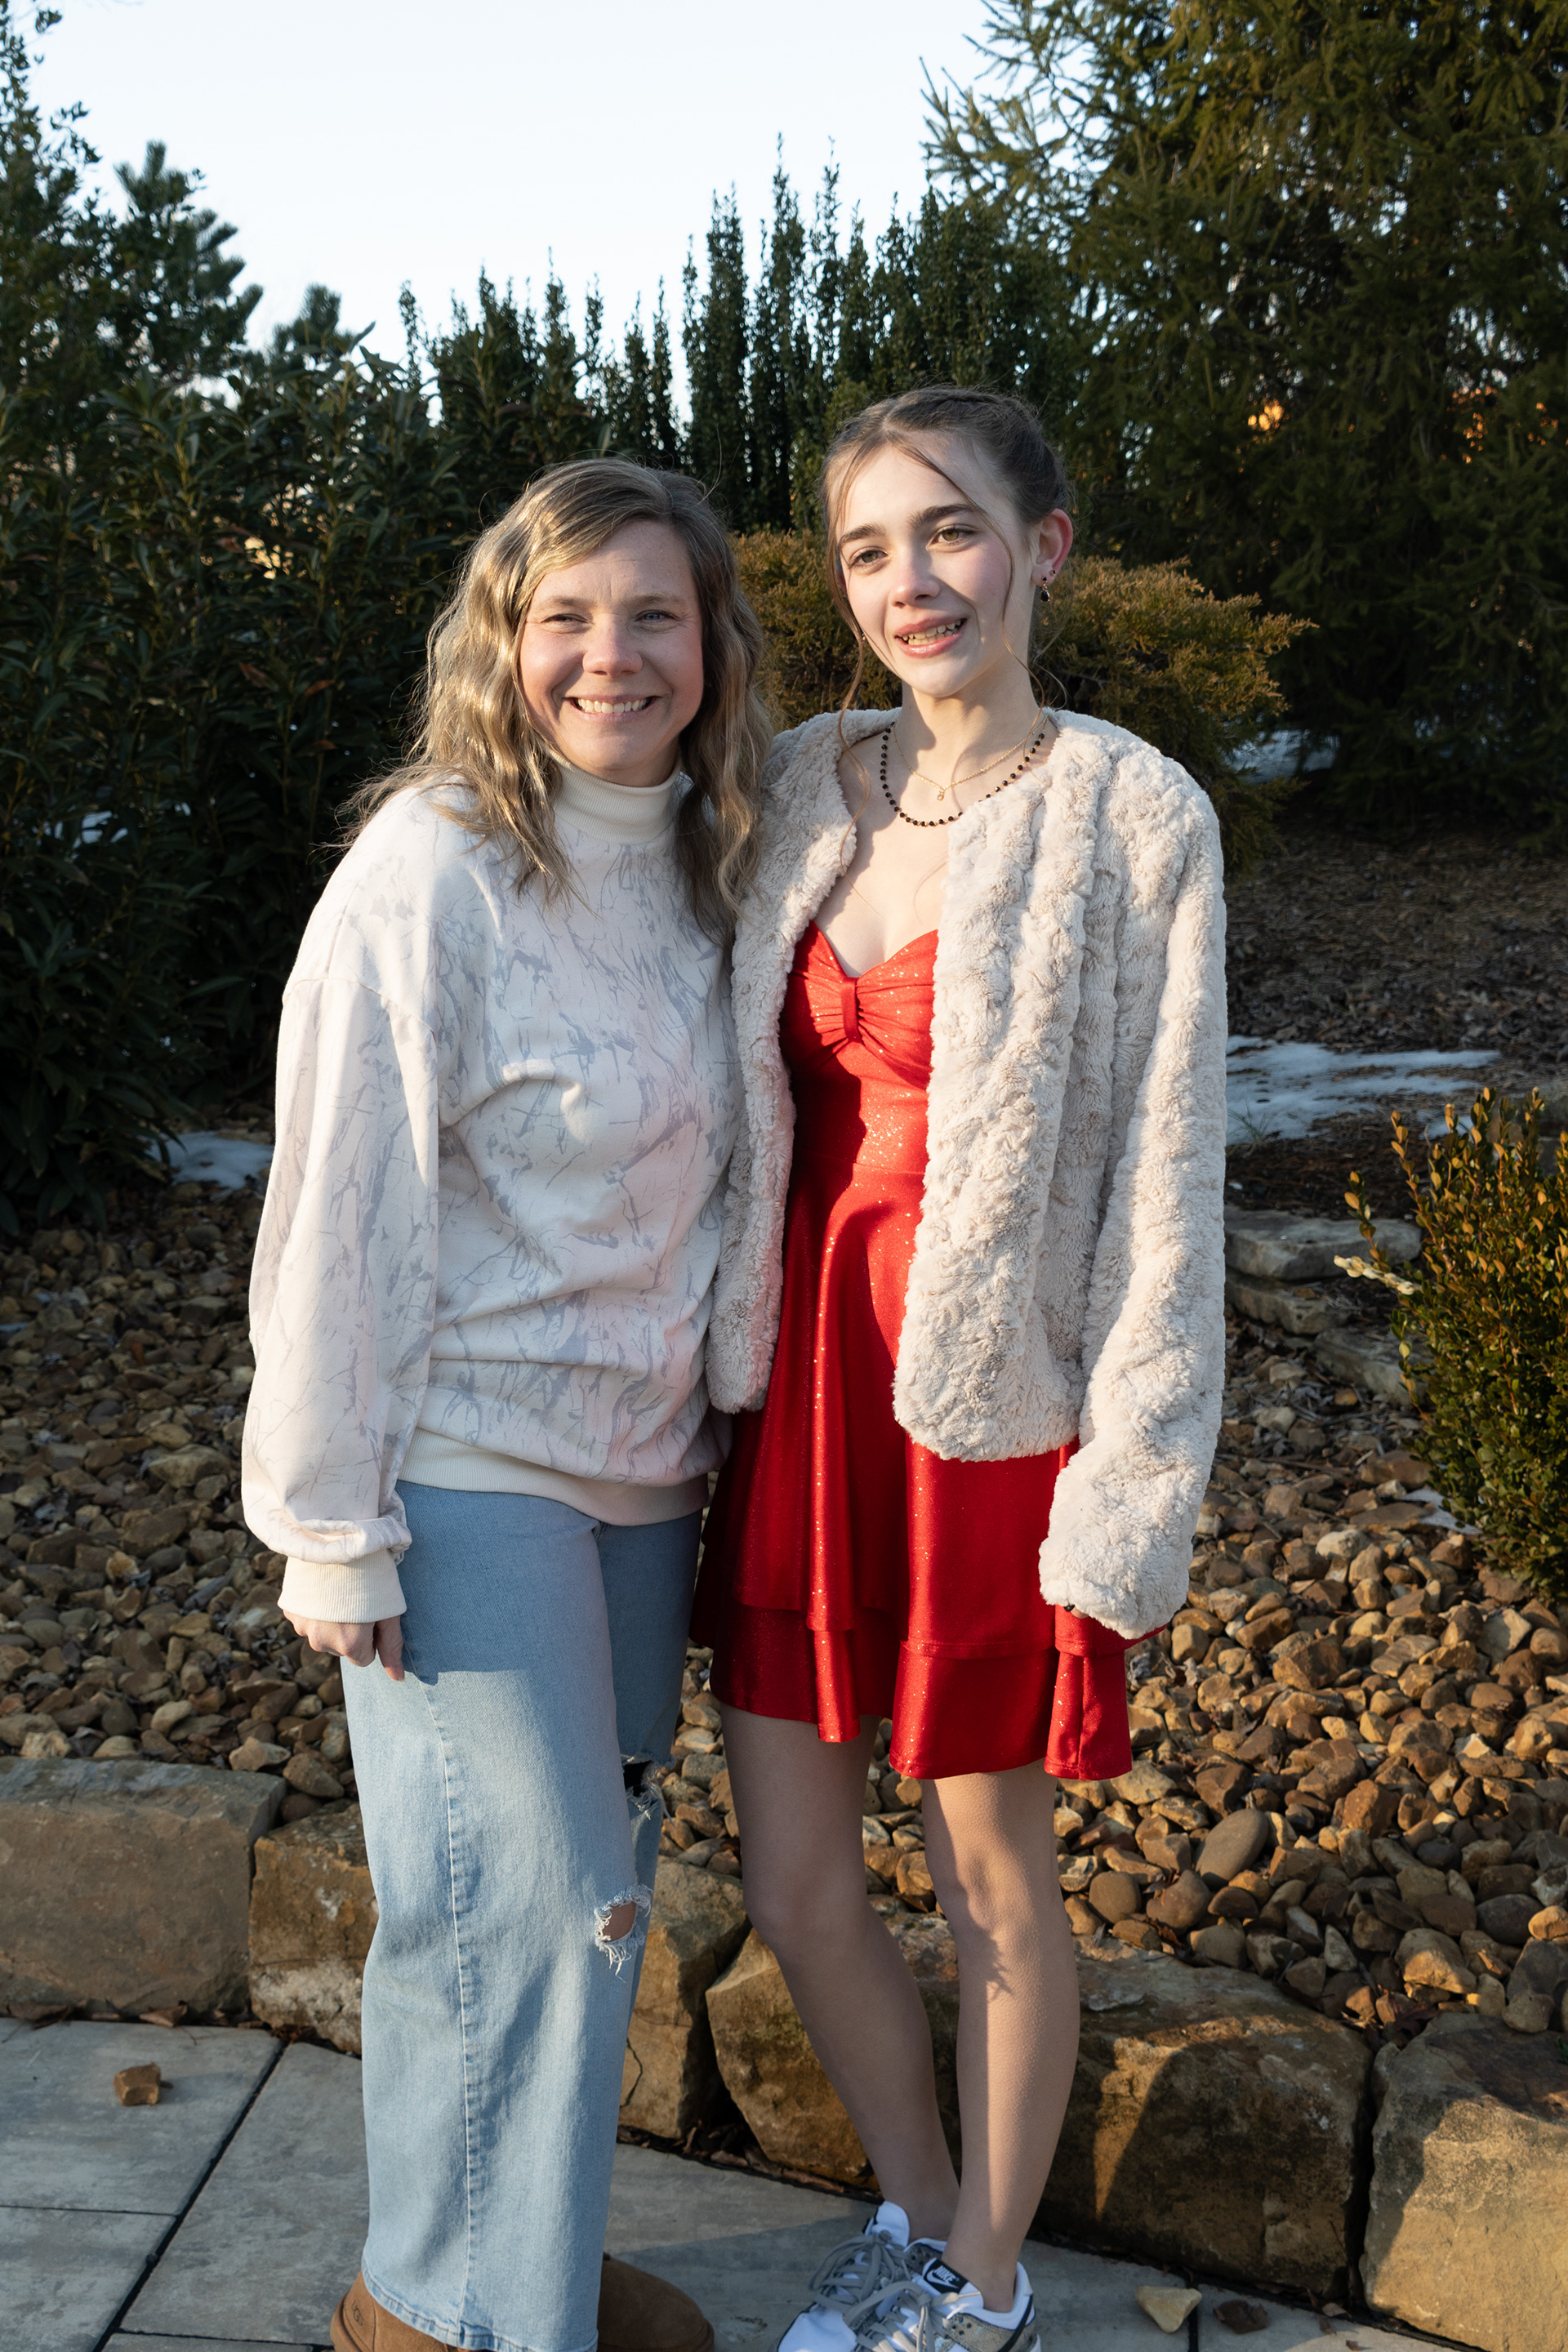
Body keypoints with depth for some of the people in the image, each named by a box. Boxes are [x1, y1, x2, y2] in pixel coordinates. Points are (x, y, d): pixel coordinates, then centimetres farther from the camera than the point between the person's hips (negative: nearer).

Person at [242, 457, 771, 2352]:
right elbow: (339, 1218, -16)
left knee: (595, 1878, 16)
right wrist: (333, 1528, -14)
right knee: (525, 1895, -2)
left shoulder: (700, 870, 6)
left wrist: (709, 1426, 15)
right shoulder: (429, 874, -16)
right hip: (469, 1468, -7)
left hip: (641, 1468, 7)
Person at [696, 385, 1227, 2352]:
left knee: (989, 1879, 13)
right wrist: (728, 1373, 9)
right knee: (791, 1885, 14)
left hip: (989, 1415, -5)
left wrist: (1134, 1499, -12)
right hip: (800, 1398, 5)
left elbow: (1168, 1177, -9)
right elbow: (747, 1100, 11)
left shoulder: (1132, 817, -9)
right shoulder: (808, 785, 5)